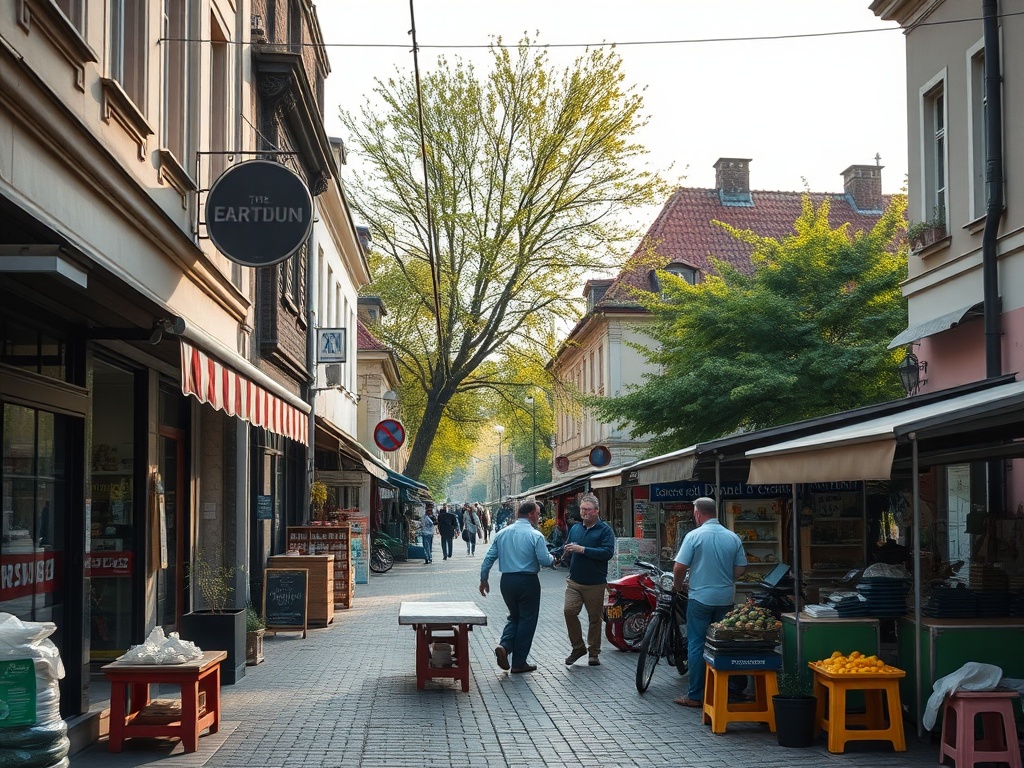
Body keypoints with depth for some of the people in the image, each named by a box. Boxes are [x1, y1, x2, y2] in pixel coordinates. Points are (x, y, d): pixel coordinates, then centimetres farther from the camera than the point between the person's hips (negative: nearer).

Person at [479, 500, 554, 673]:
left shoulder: (502, 533, 5)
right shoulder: (535, 535, -10)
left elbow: (488, 558, 5)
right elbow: (545, 560, -15)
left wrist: (483, 580, 14)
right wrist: (552, 558, 8)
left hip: (507, 581, 5)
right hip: (528, 581, -5)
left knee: (514, 616, 21)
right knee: (527, 620, 7)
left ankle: (504, 646, -4)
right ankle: (519, 663, 10)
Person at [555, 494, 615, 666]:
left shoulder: (605, 530, -5)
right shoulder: (575, 528, 12)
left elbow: (608, 552, -18)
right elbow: (567, 547, 23)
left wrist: (583, 550, -22)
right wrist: (565, 556, -1)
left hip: (595, 583, -4)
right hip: (574, 581, 4)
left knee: (595, 618, 5)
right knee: (569, 611, -11)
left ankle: (594, 652, 20)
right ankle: (578, 647, 6)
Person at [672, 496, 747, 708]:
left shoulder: (694, 536, -10)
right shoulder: (733, 538, 2)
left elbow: (679, 567, -13)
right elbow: (740, 569, 6)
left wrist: (677, 585, 5)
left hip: (701, 597, -4)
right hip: (726, 599, 4)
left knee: (696, 645, 1)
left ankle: (695, 696, 2)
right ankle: (731, 688, 21)